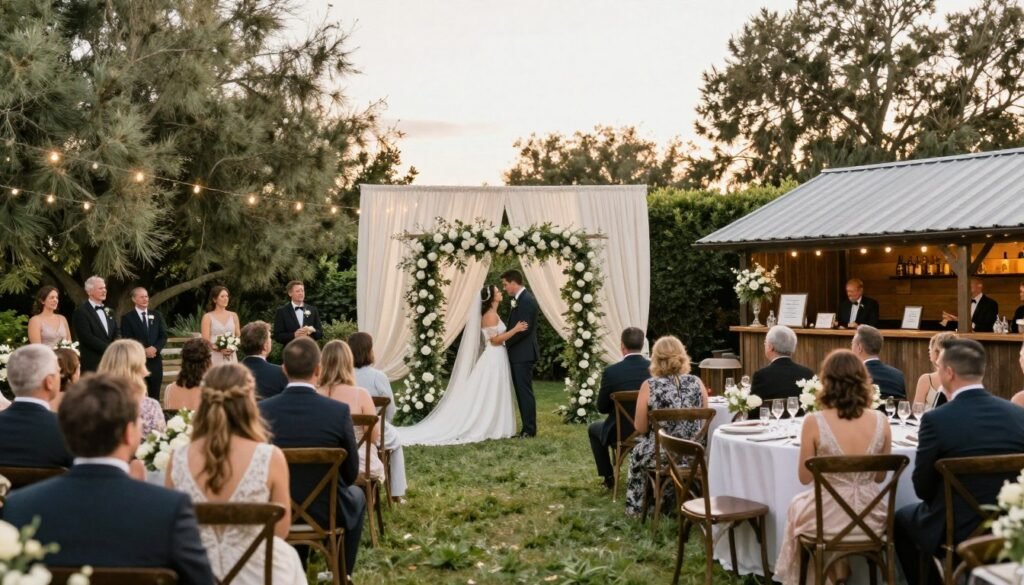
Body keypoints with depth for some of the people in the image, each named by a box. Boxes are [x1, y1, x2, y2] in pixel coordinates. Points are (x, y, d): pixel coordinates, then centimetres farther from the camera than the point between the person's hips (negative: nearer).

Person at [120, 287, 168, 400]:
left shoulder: (156, 316, 13)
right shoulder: (127, 317, 1)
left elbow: (163, 336, 7)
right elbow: (127, 340, -7)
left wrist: (155, 348, -12)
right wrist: (143, 351, -17)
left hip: (155, 361, 4)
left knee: (155, 395, 7)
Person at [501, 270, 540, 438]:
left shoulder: (526, 300, -16)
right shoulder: (521, 299, 15)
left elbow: (524, 329, -21)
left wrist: (505, 342, -13)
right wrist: (507, 342, 7)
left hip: (523, 354, -10)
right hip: (519, 354, 10)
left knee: (525, 391, -5)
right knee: (522, 392, 11)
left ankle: (529, 430, -1)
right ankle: (527, 427, 16)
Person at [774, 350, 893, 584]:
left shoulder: (814, 422, -17)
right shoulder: (881, 420, -8)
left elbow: (805, 477, -5)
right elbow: (880, 477, 5)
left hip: (829, 517, -3)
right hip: (869, 516, 3)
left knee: (797, 506, 34)